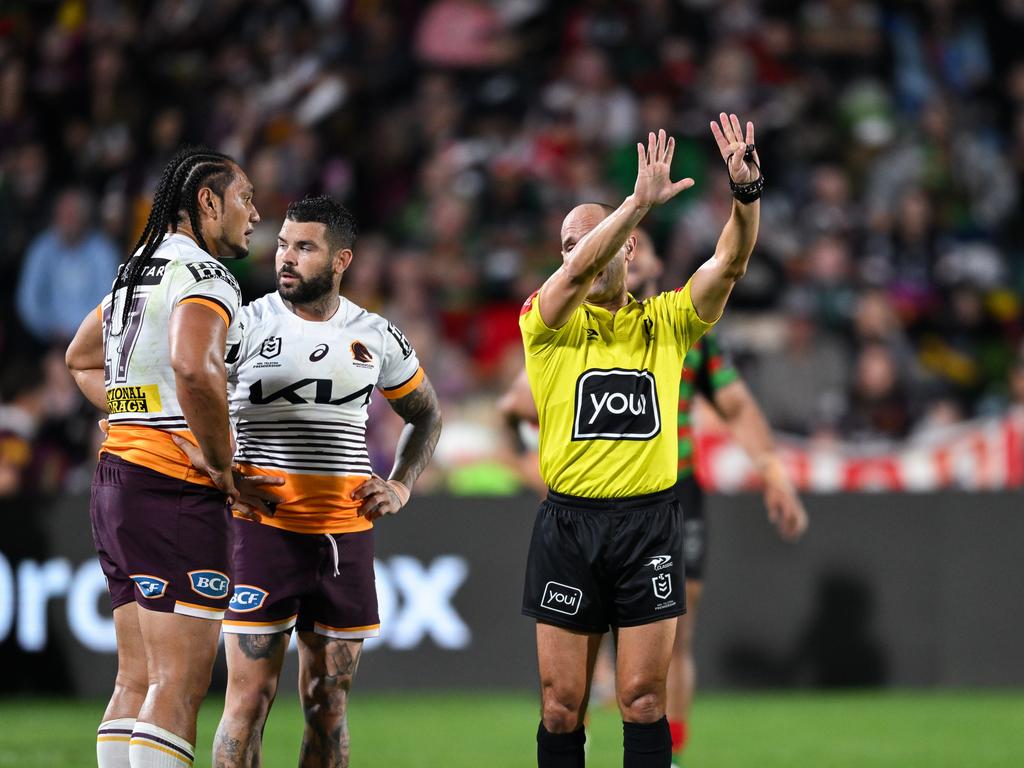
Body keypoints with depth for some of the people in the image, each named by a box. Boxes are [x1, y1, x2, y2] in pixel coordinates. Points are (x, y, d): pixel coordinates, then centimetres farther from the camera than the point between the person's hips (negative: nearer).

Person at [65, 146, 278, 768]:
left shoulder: (135, 270, 18)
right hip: (174, 489, -9)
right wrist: (226, 470, -18)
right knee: (180, 685, -11)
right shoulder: (203, 275, -11)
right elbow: (195, 369, -30)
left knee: (138, 680, 10)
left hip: (117, 477, 9)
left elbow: (81, 359, 35)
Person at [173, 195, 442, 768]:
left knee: (329, 702, 7)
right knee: (250, 698, -8)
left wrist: (401, 487, 11)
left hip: (347, 535, 4)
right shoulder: (247, 324, -2)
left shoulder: (376, 335, 9)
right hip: (263, 527, -4)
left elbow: (427, 414, 25)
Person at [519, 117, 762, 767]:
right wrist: (640, 200, -29)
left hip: (650, 523, 1)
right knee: (562, 706, 3)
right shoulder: (548, 324, 2)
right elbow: (581, 272, -18)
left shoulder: (665, 322, 8)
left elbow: (730, 263, -6)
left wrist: (746, 191, -24)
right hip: (569, 524, -1)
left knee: (644, 701, 0)